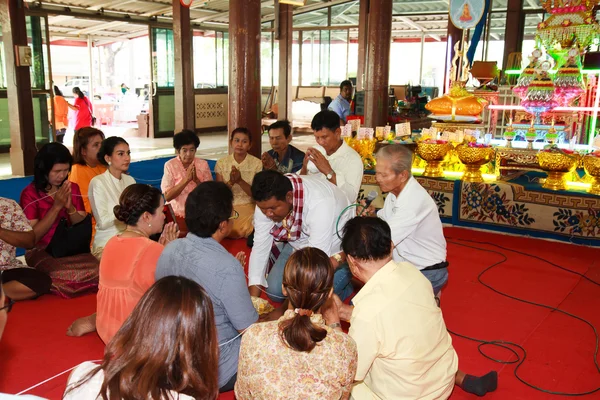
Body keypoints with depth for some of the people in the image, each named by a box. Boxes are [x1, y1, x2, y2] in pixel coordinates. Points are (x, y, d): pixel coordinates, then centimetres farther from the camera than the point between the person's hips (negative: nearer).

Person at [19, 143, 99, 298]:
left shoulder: (73, 188, 7)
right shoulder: (30, 194, -6)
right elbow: (32, 237, -11)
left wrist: (70, 207, -15)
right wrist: (56, 206, -18)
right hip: (42, 252, -4)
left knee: (97, 270, -28)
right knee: (63, 275, -35)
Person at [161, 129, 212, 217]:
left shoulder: (203, 164, 3)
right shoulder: (170, 165, -2)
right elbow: (167, 196, -10)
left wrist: (196, 180, -16)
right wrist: (186, 179, -18)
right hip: (176, 214, -2)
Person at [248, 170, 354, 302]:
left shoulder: (320, 204, -39)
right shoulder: (267, 201, -20)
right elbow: (260, 247, -13)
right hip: (299, 244, 6)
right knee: (274, 291, -3)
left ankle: (344, 284, 10)